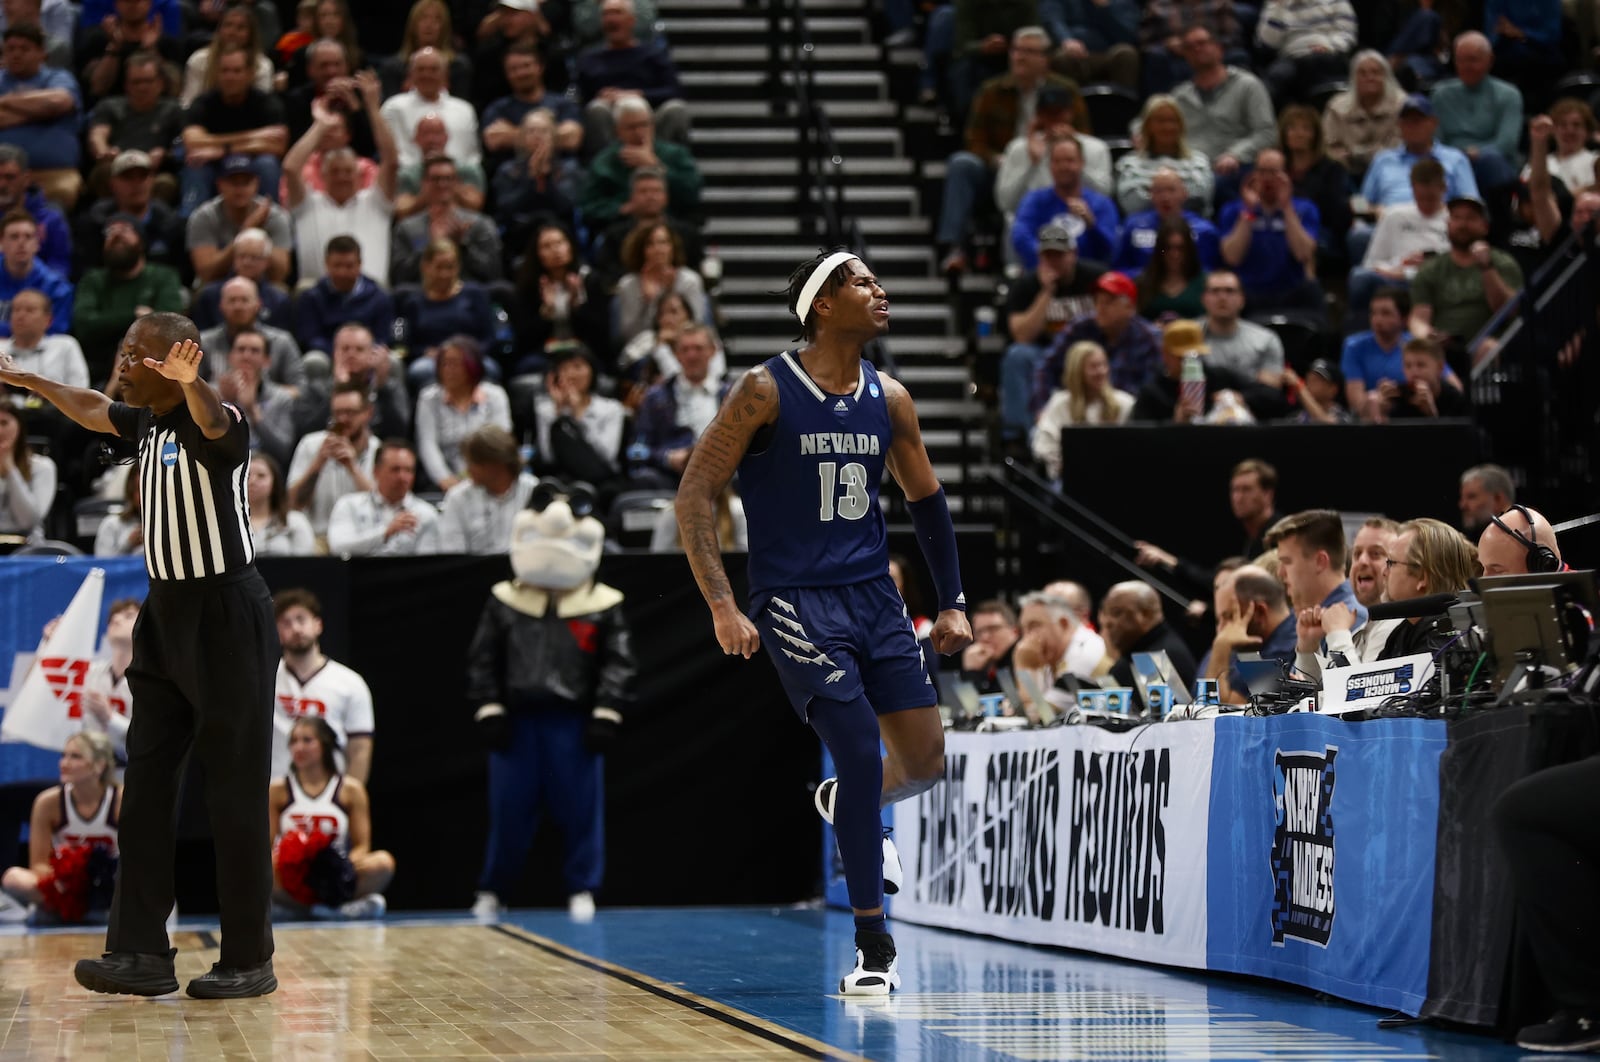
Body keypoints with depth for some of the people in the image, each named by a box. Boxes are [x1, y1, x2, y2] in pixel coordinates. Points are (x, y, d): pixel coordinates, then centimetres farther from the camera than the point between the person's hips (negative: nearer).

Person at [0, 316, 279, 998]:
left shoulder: (210, 424, -16)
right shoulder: (147, 423, 9)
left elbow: (216, 424, -42)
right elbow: (91, 410, 31)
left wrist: (189, 381, -63)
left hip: (225, 616, -8)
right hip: (166, 614, 9)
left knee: (234, 791, -3)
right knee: (147, 785, 4)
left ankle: (249, 961, 4)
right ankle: (142, 954, 4)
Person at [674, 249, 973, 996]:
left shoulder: (888, 400, 6)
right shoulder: (766, 392, -10)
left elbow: (926, 499, 19)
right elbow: (693, 497, -10)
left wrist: (952, 603, 14)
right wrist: (723, 607, -18)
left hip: (874, 595, 5)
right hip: (794, 599, -5)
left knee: (926, 764, 0)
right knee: (861, 750, -17)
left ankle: (847, 803, 37)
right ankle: (874, 947, -6)